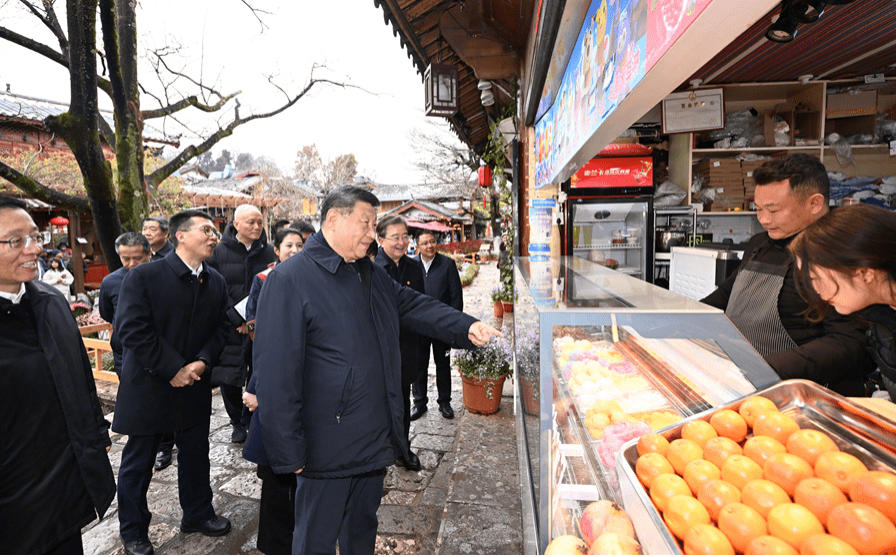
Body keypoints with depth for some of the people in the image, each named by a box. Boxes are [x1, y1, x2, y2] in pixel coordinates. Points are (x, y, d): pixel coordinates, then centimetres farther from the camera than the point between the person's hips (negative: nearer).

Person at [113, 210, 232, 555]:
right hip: (149, 385, -4)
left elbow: (221, 328, 4)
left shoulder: (216, 283, 3)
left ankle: (197, 513, 39)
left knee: (196, 452, 18)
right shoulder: (144, 277, -13)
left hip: (195, 386, 5)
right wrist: (174, 369, -19)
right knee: (138, 461, 11)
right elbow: (132, 329, -18)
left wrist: (202, 361, -14)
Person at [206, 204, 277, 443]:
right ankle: (238, 424, 28)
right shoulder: (220, 252, -1)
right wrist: (238, 319, -12)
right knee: (229, 378, 6)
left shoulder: (268, 253, 3)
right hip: (231, 328, 0)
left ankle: (251, 419, 29)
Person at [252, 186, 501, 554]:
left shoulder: (372, 275, 9)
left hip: (377, 439, 7)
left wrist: (466, 327, -6)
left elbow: (416, 306, 11)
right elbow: (276, 373, -19)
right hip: (327, 449, -7)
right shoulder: (289, 279, -16)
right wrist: (289, 453, -17)